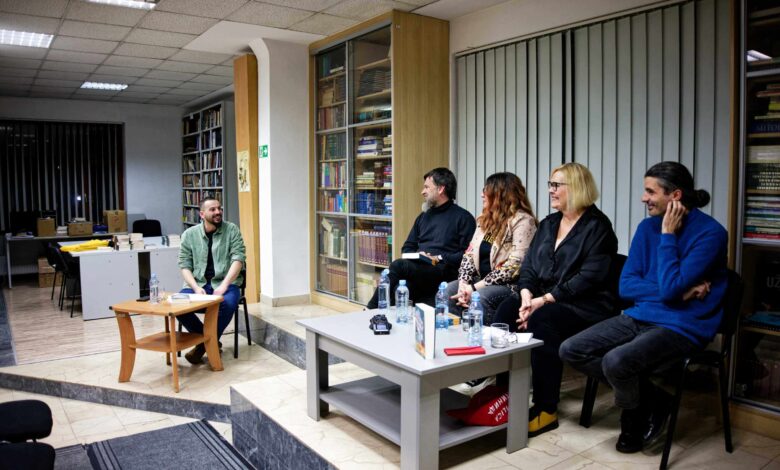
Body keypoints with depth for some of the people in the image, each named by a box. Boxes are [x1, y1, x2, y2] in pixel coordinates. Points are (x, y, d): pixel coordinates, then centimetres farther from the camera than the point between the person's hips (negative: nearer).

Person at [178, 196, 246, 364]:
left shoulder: (231, 229, 1)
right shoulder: (189, 234, 6)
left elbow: (238, 259, -7)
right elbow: (184, 266, 3)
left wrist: (224, 285, -20)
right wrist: (196, 287, -15)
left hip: (225, 283, -2)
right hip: (198, 283, 2)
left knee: (227, 304, -34)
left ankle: (205, 343, -9)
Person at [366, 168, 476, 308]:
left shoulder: (463, 217, 6)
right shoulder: (423, 217, 26)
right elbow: (407, 247, 27)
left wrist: (439, 258, -12)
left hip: (444, 271, -5)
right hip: (417, 268, 6)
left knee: (398, 266, -29)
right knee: (400, 286, -31)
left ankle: (371, 310, -22)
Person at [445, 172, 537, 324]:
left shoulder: (522, 221, -11)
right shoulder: (485, 220, 14)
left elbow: (514, 266, -19)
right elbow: (469, 254, 10)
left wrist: (475, 288, -20)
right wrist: (463, 282, -10)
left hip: (510, 285, -7)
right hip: (482, 281, 7)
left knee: (481, 297, -33)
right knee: (448, 290, -16)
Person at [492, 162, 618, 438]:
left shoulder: (597, 226, -7)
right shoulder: (549, 223, 16)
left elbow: (588, 278, -17)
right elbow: (529, 265, 10)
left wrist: (544, 300, -21)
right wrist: (527, 296, -10)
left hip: (585, 305, -6)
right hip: (544, 299, 7)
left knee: (541, 320, -33)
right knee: (507, 310, -20)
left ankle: (546, 410, -23)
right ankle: (502, 389, -16)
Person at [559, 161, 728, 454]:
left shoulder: (710, 233, -12)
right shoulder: (647, 227, 6)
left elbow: (669, 288, -21)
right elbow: (625, 286, 2)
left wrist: (668, 235, -15)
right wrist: (680, 291, -12)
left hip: (682, 327, -7)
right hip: (639, 317, 7)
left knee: (615, 361, -31)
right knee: (570, 351, -6)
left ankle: (637, 417, 3)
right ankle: (647, 395, 4)